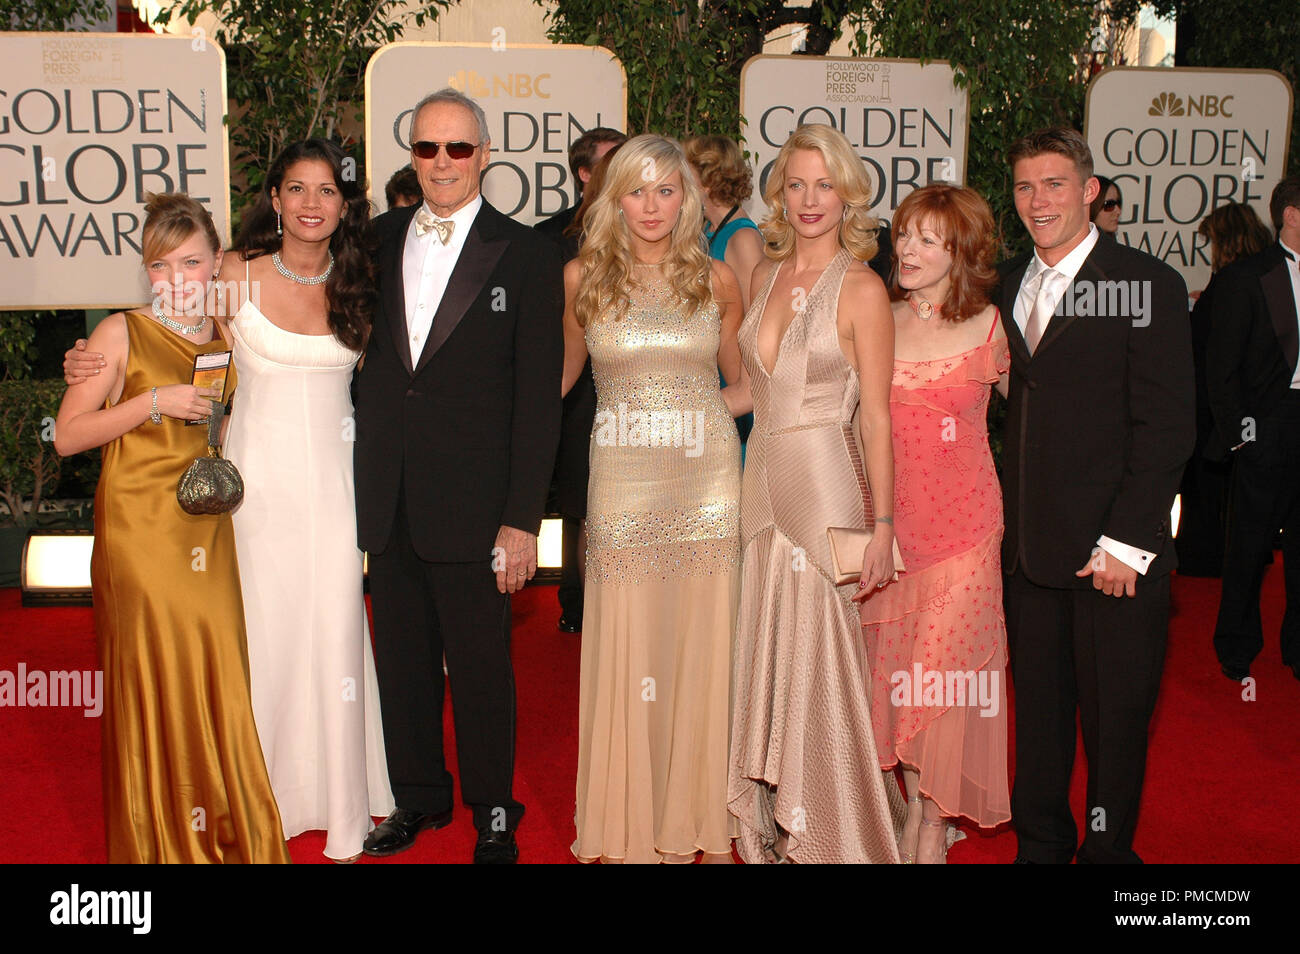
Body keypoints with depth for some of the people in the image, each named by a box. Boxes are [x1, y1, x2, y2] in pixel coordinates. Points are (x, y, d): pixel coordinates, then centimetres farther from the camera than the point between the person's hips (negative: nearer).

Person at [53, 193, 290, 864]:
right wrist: (155, 402, -15)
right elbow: (67, 436, -7)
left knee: (219, 682, 4)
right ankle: (155, 841, 16)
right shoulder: (122, 334, -3)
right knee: (151, 685, 0)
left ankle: (225, 836, 19)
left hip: (207, 532, 4)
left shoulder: (225, 339, 11)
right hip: (139, 534, -4)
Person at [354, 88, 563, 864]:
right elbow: (366, 355, 14)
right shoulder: (378, 240, 10)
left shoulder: (527, 255, -3)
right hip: (387, 499, 4)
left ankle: (493, 812, 24)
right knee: (402, 655, 14)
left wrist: (523, 517, -11)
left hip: (471, 501, -4)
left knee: (480, 664, 5)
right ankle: (419, 796, 33)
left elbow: (538, 396, -6)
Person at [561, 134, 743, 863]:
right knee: (627, 653, 1)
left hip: (707, 481, 1)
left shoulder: (716, 280, 6)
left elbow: (747, 378, 18)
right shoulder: (583, 278, 5)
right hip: (623, 482, -1)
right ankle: (633, 828, 16)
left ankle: (704, 822, 20)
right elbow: (560, 373, 17)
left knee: (704, 649, 6)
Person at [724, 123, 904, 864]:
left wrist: (883, 524, -13)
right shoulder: (767, 276, 10)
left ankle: (831, 831, 20)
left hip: (825, 486, -6)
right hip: (762, 481, 6)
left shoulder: (861, 288, -8)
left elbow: (877, 415, -10)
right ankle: (773, 827, 26)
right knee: (765, 655, 11)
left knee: (819, 658, 1)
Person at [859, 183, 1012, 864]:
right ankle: (917, 812, 26)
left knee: (941, 666, -1)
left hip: (961, 520, -3)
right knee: (892, 666, 9)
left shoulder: (987, 326, -4)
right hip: (888, 519, 3)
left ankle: (932, 825, 16)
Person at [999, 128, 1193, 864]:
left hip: (1114, 553, -5)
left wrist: (1125, 544, -14)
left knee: (1115, 716, 8)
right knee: (1038, 711, 14)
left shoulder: (1147, 285, -6)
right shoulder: (1012, 289, 11)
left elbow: (1168, 428, -10)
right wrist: (1009, 522, 3)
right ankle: (1041, 844, 31)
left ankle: (1108, 850, 26)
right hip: (1031, 549, 5)